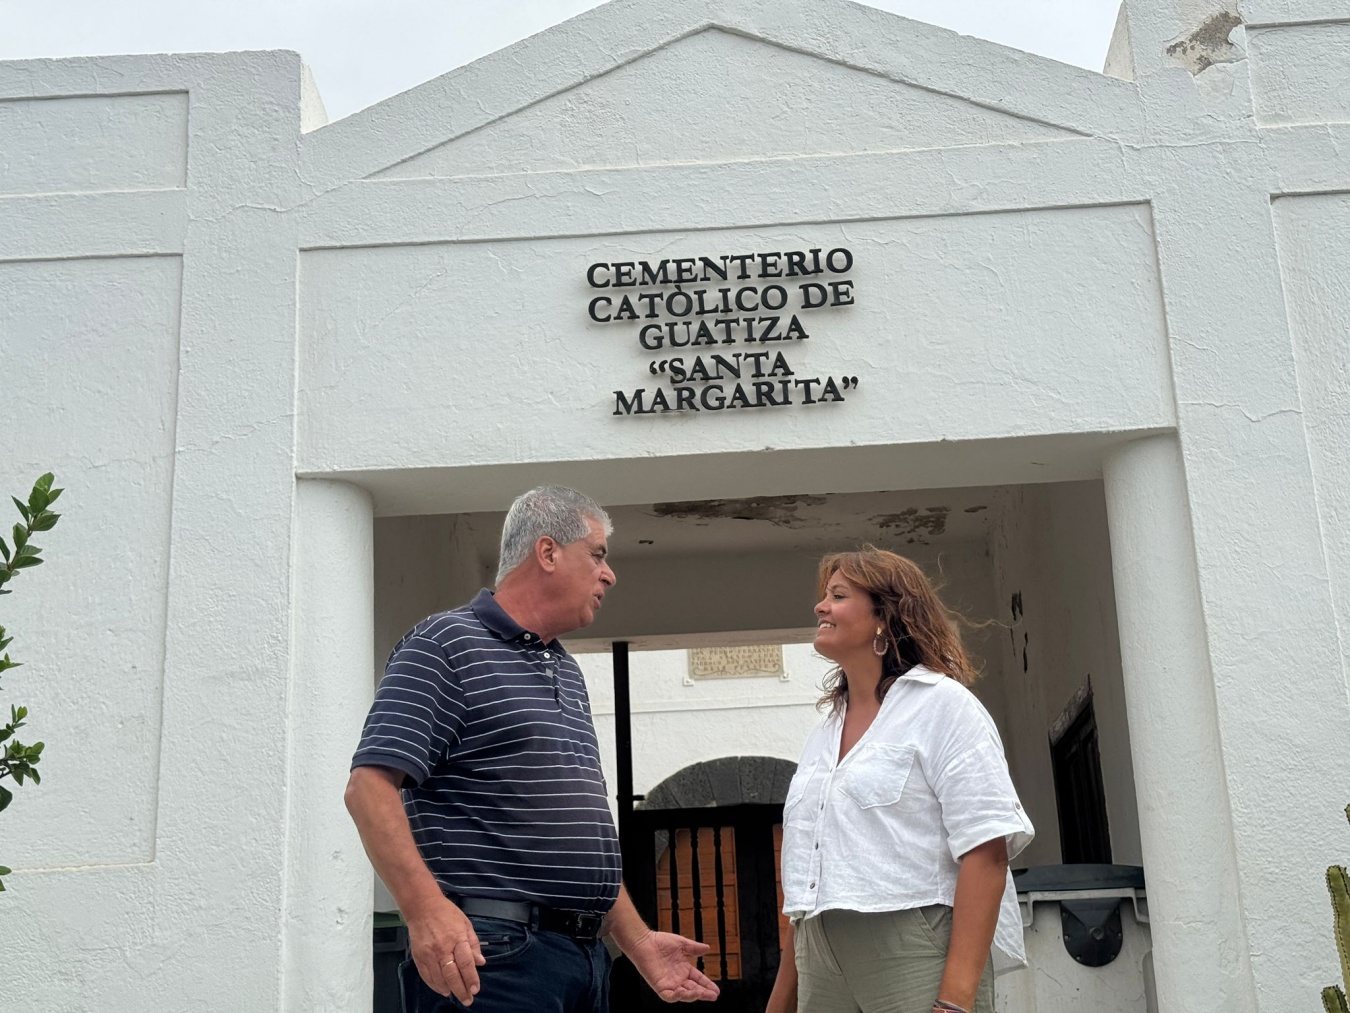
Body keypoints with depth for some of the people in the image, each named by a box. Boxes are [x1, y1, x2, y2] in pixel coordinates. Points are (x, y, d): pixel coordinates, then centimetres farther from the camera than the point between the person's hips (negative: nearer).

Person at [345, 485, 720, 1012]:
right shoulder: (446, 645, -6)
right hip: (487, 954, -8)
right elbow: (371, 786, -17)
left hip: (586, 957, 8)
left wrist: (639, 942, 20)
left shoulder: (568, 672, 20)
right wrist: (426, 907, -30)